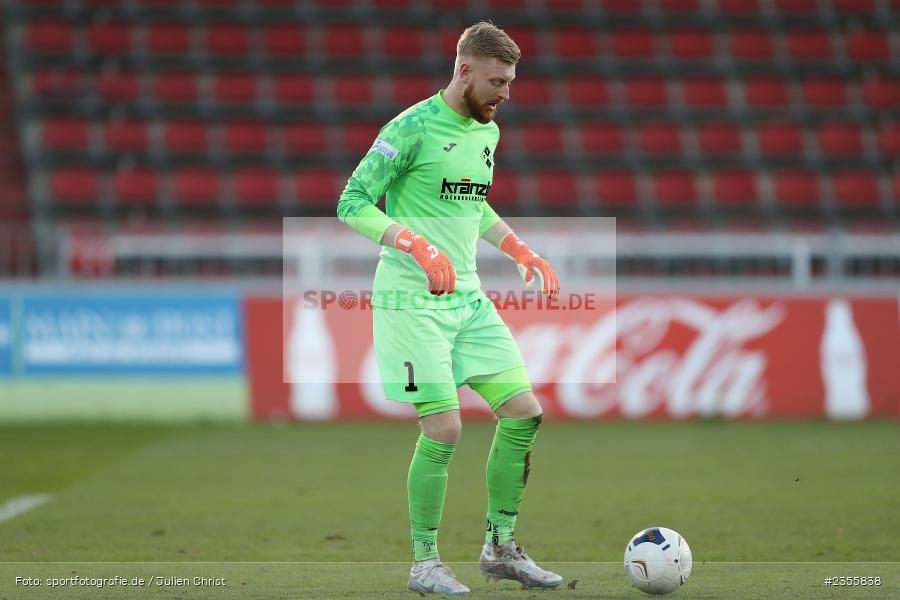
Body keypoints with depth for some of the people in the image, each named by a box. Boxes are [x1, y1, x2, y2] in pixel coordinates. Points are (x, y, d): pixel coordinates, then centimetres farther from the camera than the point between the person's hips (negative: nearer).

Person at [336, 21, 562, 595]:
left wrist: (523, 252, 18)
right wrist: (418, 246, -25)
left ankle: (501, 548, 13)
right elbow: (353, 203, -13)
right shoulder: (413, 127, -12)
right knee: (444, 429, -11)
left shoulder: (488, 132, 13)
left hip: (468, 297, 8)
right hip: (412, 302, -8)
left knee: (524, 412, 0)